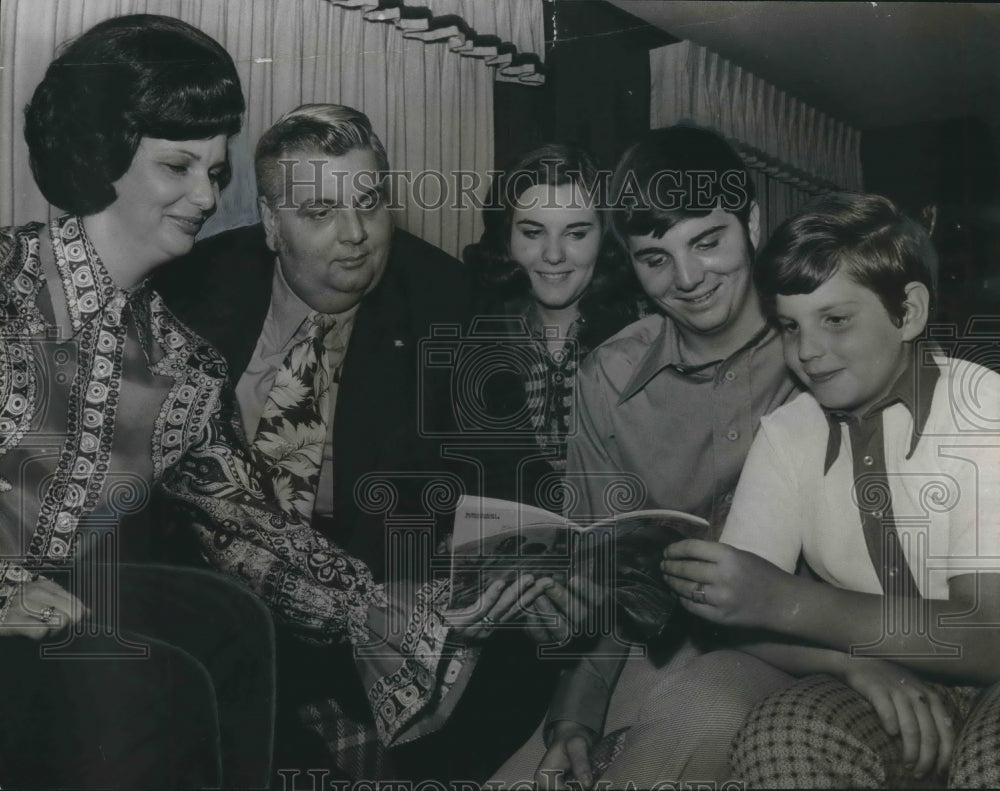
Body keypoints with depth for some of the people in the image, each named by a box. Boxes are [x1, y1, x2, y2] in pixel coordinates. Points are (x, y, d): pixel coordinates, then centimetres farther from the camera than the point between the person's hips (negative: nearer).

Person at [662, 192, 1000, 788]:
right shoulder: (786, 436, -2)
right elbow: (733, 614, -3)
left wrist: (784, 601, -30)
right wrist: (859, 662, -22)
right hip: (875, 684, 3)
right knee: (779, 738, -27)